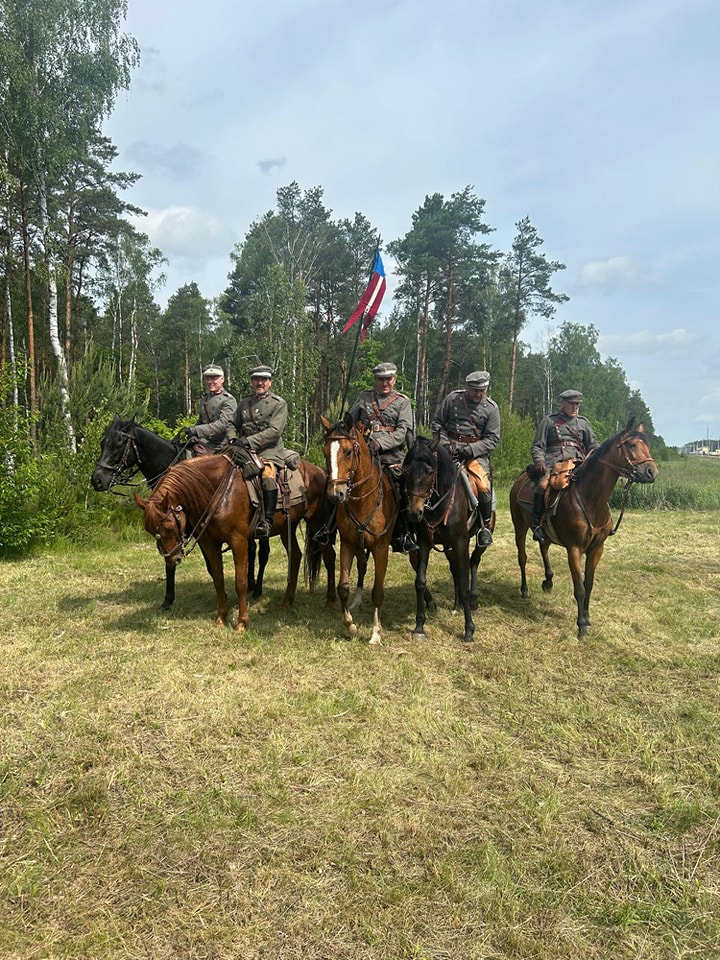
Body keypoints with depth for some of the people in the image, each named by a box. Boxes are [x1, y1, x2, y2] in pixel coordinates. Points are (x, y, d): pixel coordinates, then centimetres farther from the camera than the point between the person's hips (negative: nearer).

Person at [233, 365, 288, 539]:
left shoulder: (279, 404, 3)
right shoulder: (244, 403, 21)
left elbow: (274, 431, -10)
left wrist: (249, 441, -19)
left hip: (269, 451, -5)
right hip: (245, 452, 5)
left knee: (268, 476, -33)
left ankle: (267, 522, -28)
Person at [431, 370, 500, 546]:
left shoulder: (491, 407, 4)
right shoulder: (452, 399, 5)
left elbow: (492, 439, 1)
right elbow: (436, 423, 10)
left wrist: (470, 450, -15)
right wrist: (445, 444, -7)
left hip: (477, 451, -1)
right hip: (450, 448, 1)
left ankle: (485, 526, -1)